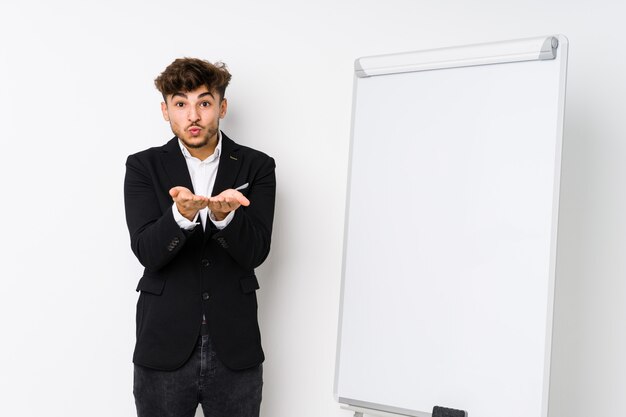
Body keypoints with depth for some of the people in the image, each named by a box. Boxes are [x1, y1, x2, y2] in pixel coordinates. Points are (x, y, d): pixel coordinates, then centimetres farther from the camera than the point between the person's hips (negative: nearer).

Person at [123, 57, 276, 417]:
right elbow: (148, 253, -10)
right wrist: (181, 214, -29)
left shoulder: (257, 166, 0)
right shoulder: (144, 166, 1)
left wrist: (224, 215, -27)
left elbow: (255, 252, -8)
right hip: (164, 347, 0)